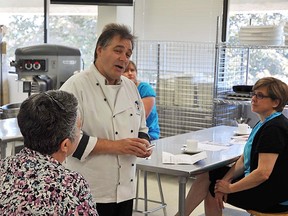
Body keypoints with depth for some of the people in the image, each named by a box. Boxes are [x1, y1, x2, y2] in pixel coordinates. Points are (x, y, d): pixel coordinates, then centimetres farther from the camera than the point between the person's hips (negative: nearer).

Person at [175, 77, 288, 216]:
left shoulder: (274, 128, -23)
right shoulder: (263, 124, 9)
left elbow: (263, 173, -30)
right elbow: (244, 160, 8)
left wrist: (230, 187, -19)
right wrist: (225, 180, -8)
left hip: (273, 196, -9)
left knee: (212, 190, 1)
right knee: (207, 176, 7)